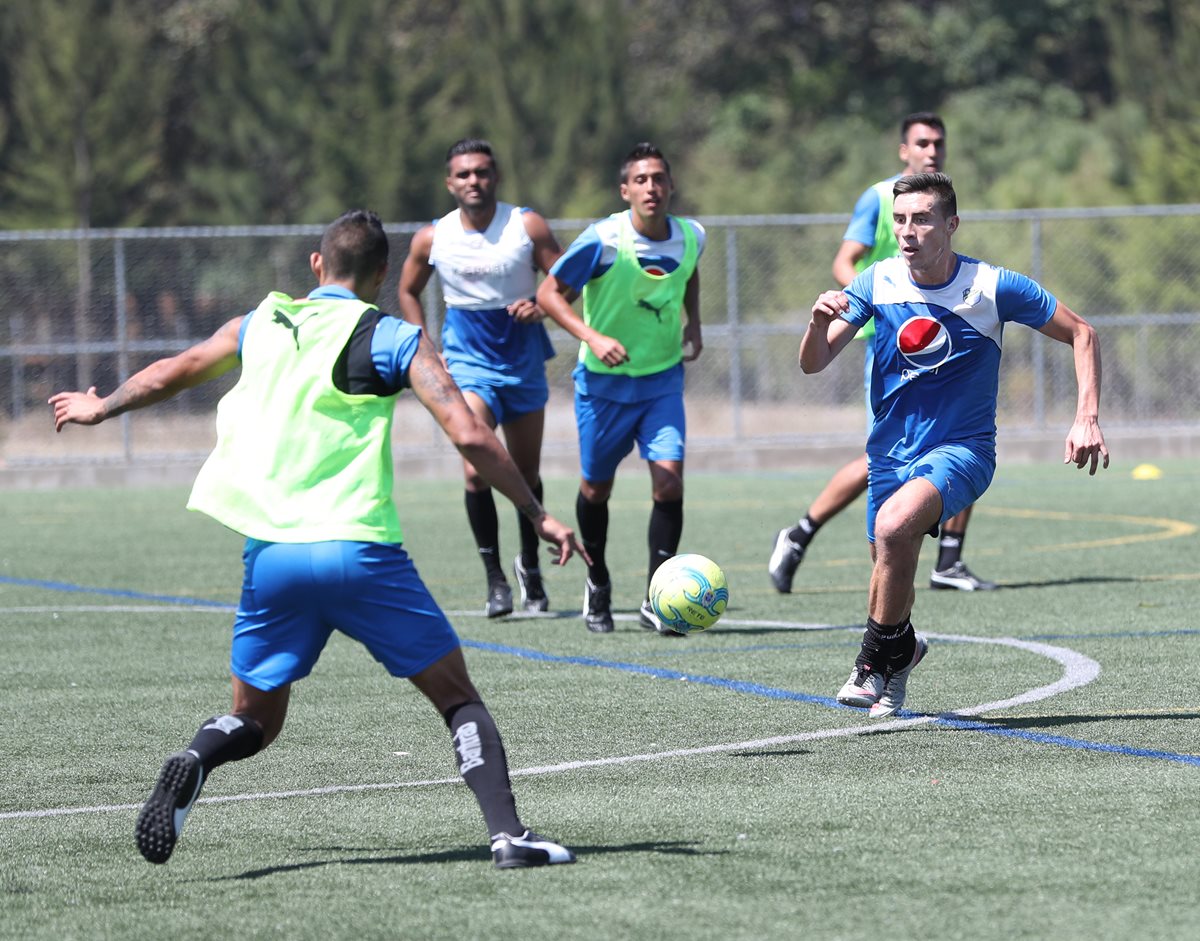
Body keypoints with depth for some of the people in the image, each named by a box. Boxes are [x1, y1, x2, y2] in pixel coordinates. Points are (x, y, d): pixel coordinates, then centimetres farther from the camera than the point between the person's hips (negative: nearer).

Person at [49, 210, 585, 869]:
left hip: (270, 554, 3)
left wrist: (101, 408, 46)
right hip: (360, 551, -3)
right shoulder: (393, 339, 2)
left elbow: (166, 375, 28)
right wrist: (536, 514, 1)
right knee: (456, 694, 8)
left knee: (254, 719, 17)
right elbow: (470, 436, -7)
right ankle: (507, 832, -8)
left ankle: (195, 761, -16)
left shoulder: (260, 325, 14)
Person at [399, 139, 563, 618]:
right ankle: (494, 578, -11)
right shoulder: (432, 238, -6)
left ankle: (530, 565, 35)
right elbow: (408, 291, 11)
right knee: (476, 470, -19)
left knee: (527, 473, 12)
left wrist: (542, 306, -23)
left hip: (523, 362, 1)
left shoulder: (527, 226, -8)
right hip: (468, 363, -1)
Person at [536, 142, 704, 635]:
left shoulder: (690, 237, -6)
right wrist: (592, 337, -27)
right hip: (604, 380, -2)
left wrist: (692, 322, 6)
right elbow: (549, 293, -13)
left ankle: (657, 601, -5)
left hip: (663, 378, 2)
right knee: (596, 488, 10)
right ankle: (598, 584, 37)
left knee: (669, 481, -14)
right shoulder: (603, 240, -20)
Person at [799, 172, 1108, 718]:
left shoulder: (992, 287, -11)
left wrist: (1087, 418, -10)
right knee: (889, 570, 8)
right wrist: (820, 321, -30)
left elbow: (1080, 334, 0)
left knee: (894, 524, -31)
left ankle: (881, 653, -12)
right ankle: (901, 648, 43)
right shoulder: (877, 284, -5)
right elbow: (813, 364, -8)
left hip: (961, 449, -4)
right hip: (891, 450, 4)